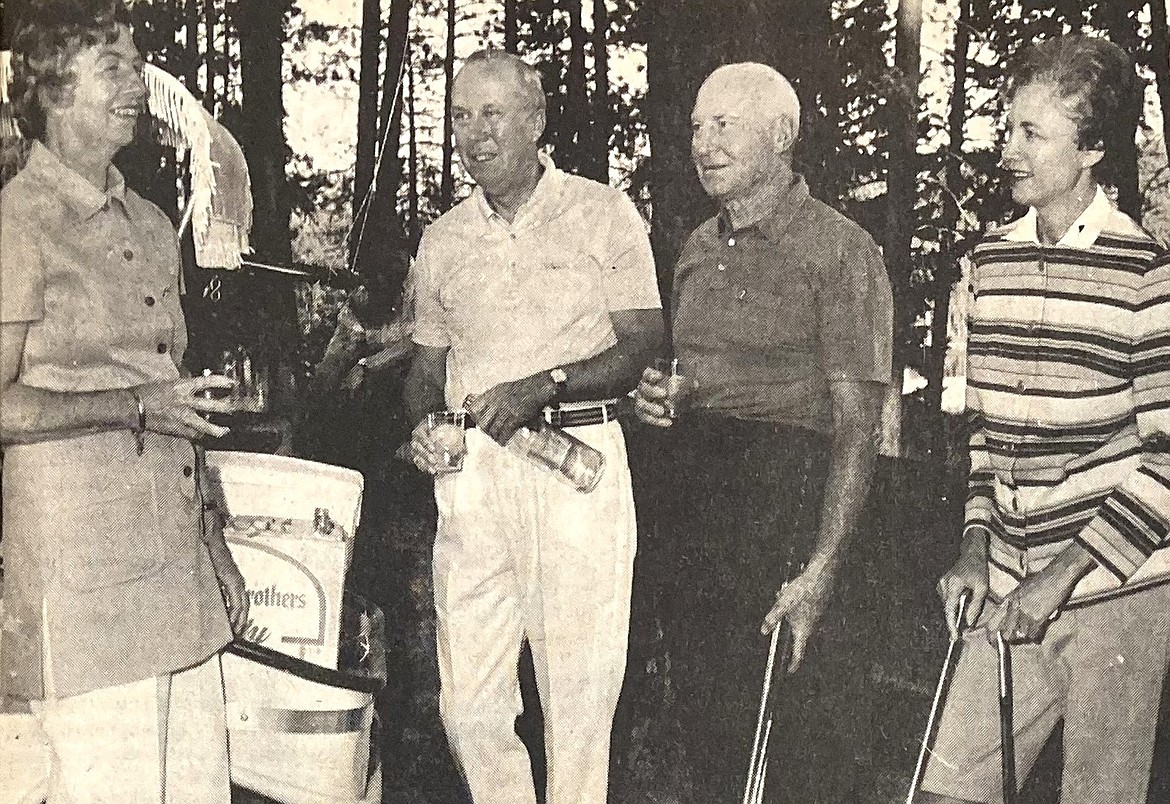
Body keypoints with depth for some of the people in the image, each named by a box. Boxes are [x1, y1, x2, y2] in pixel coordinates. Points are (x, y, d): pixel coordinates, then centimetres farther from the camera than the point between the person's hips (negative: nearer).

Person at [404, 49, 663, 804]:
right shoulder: (443, 239, 16)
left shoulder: (605, 213, 4)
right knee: (468, 700, 4)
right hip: (473, 463, 4)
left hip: (579, 457, -3)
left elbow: (644, 343, -2)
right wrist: (424, 424, -1)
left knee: (580, 690, -1)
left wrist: (540, 387, -15)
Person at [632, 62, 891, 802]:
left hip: (786, 494, -6)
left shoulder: (840, 249, -7)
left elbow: (857, 423, -12)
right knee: (704, 721, 12)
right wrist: (653, 397, 4)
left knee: (803, 741, -4)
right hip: (689, 500, 7)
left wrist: (822, 569, -20)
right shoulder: (699, 249, 15)